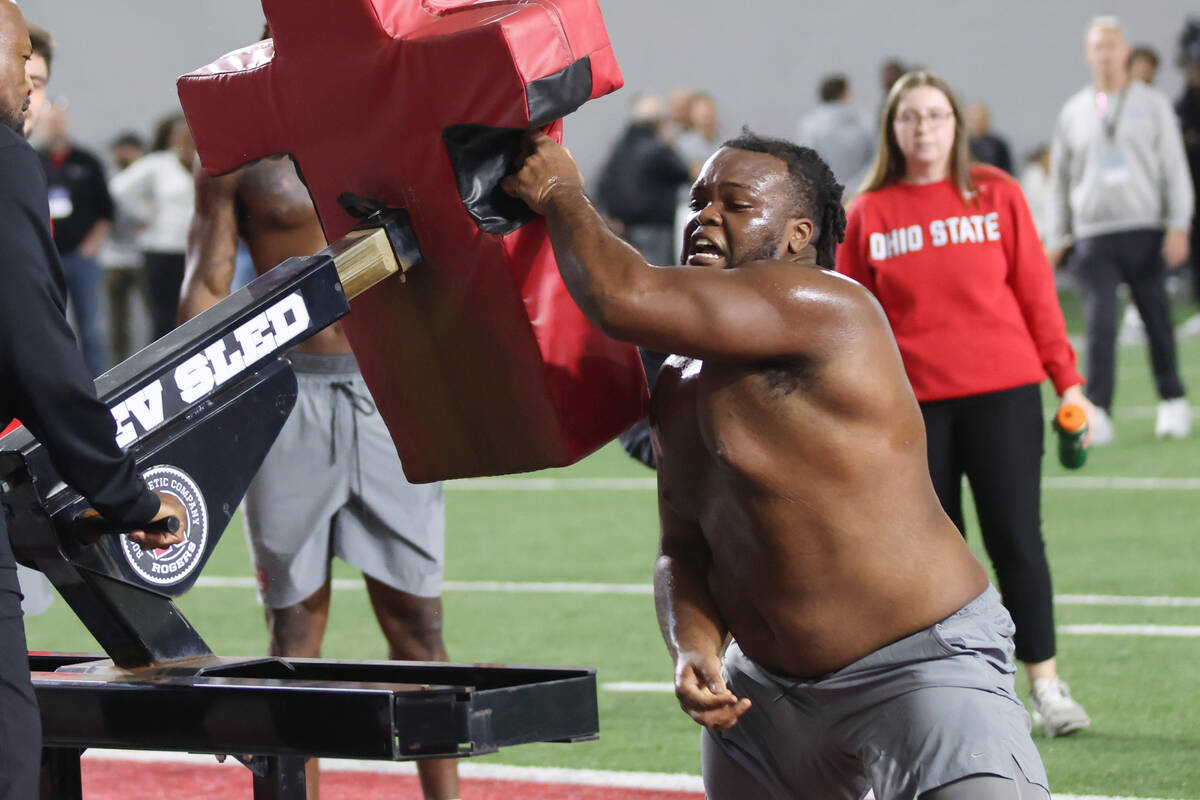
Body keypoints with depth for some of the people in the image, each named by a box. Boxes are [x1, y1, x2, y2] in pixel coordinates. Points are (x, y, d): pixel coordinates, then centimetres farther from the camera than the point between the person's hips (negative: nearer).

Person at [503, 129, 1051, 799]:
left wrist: (560, 193, -9)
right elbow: (684, 551, 14)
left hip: (919, 669, -9)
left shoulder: (819, 306, -20)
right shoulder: (680, 382, 9)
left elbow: (622, 297, -27)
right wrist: (693, 648, -8)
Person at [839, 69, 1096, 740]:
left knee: (1016, 538, -3)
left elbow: (1036, 290, 5)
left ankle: (1046, 684, 2)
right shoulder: (869, 214, 6)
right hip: (914, 402, 1)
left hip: (1002, 393, -1)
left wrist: (1066, 379, 1)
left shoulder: (997, 194, 4)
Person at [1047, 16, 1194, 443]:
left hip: (1146, 231, -1)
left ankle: (1173, 402, 18)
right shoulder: (1073, 113, 12)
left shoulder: (1152, 104, 7)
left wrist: (1178, 226, -7)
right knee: (1099, 324, -9)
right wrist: (1056, 239, 14)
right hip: (1094, 235, 1)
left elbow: (1175, 169, 3)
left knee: (1157, 320, 3)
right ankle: (1097, 414, -11)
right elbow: (1061, 180, 17)